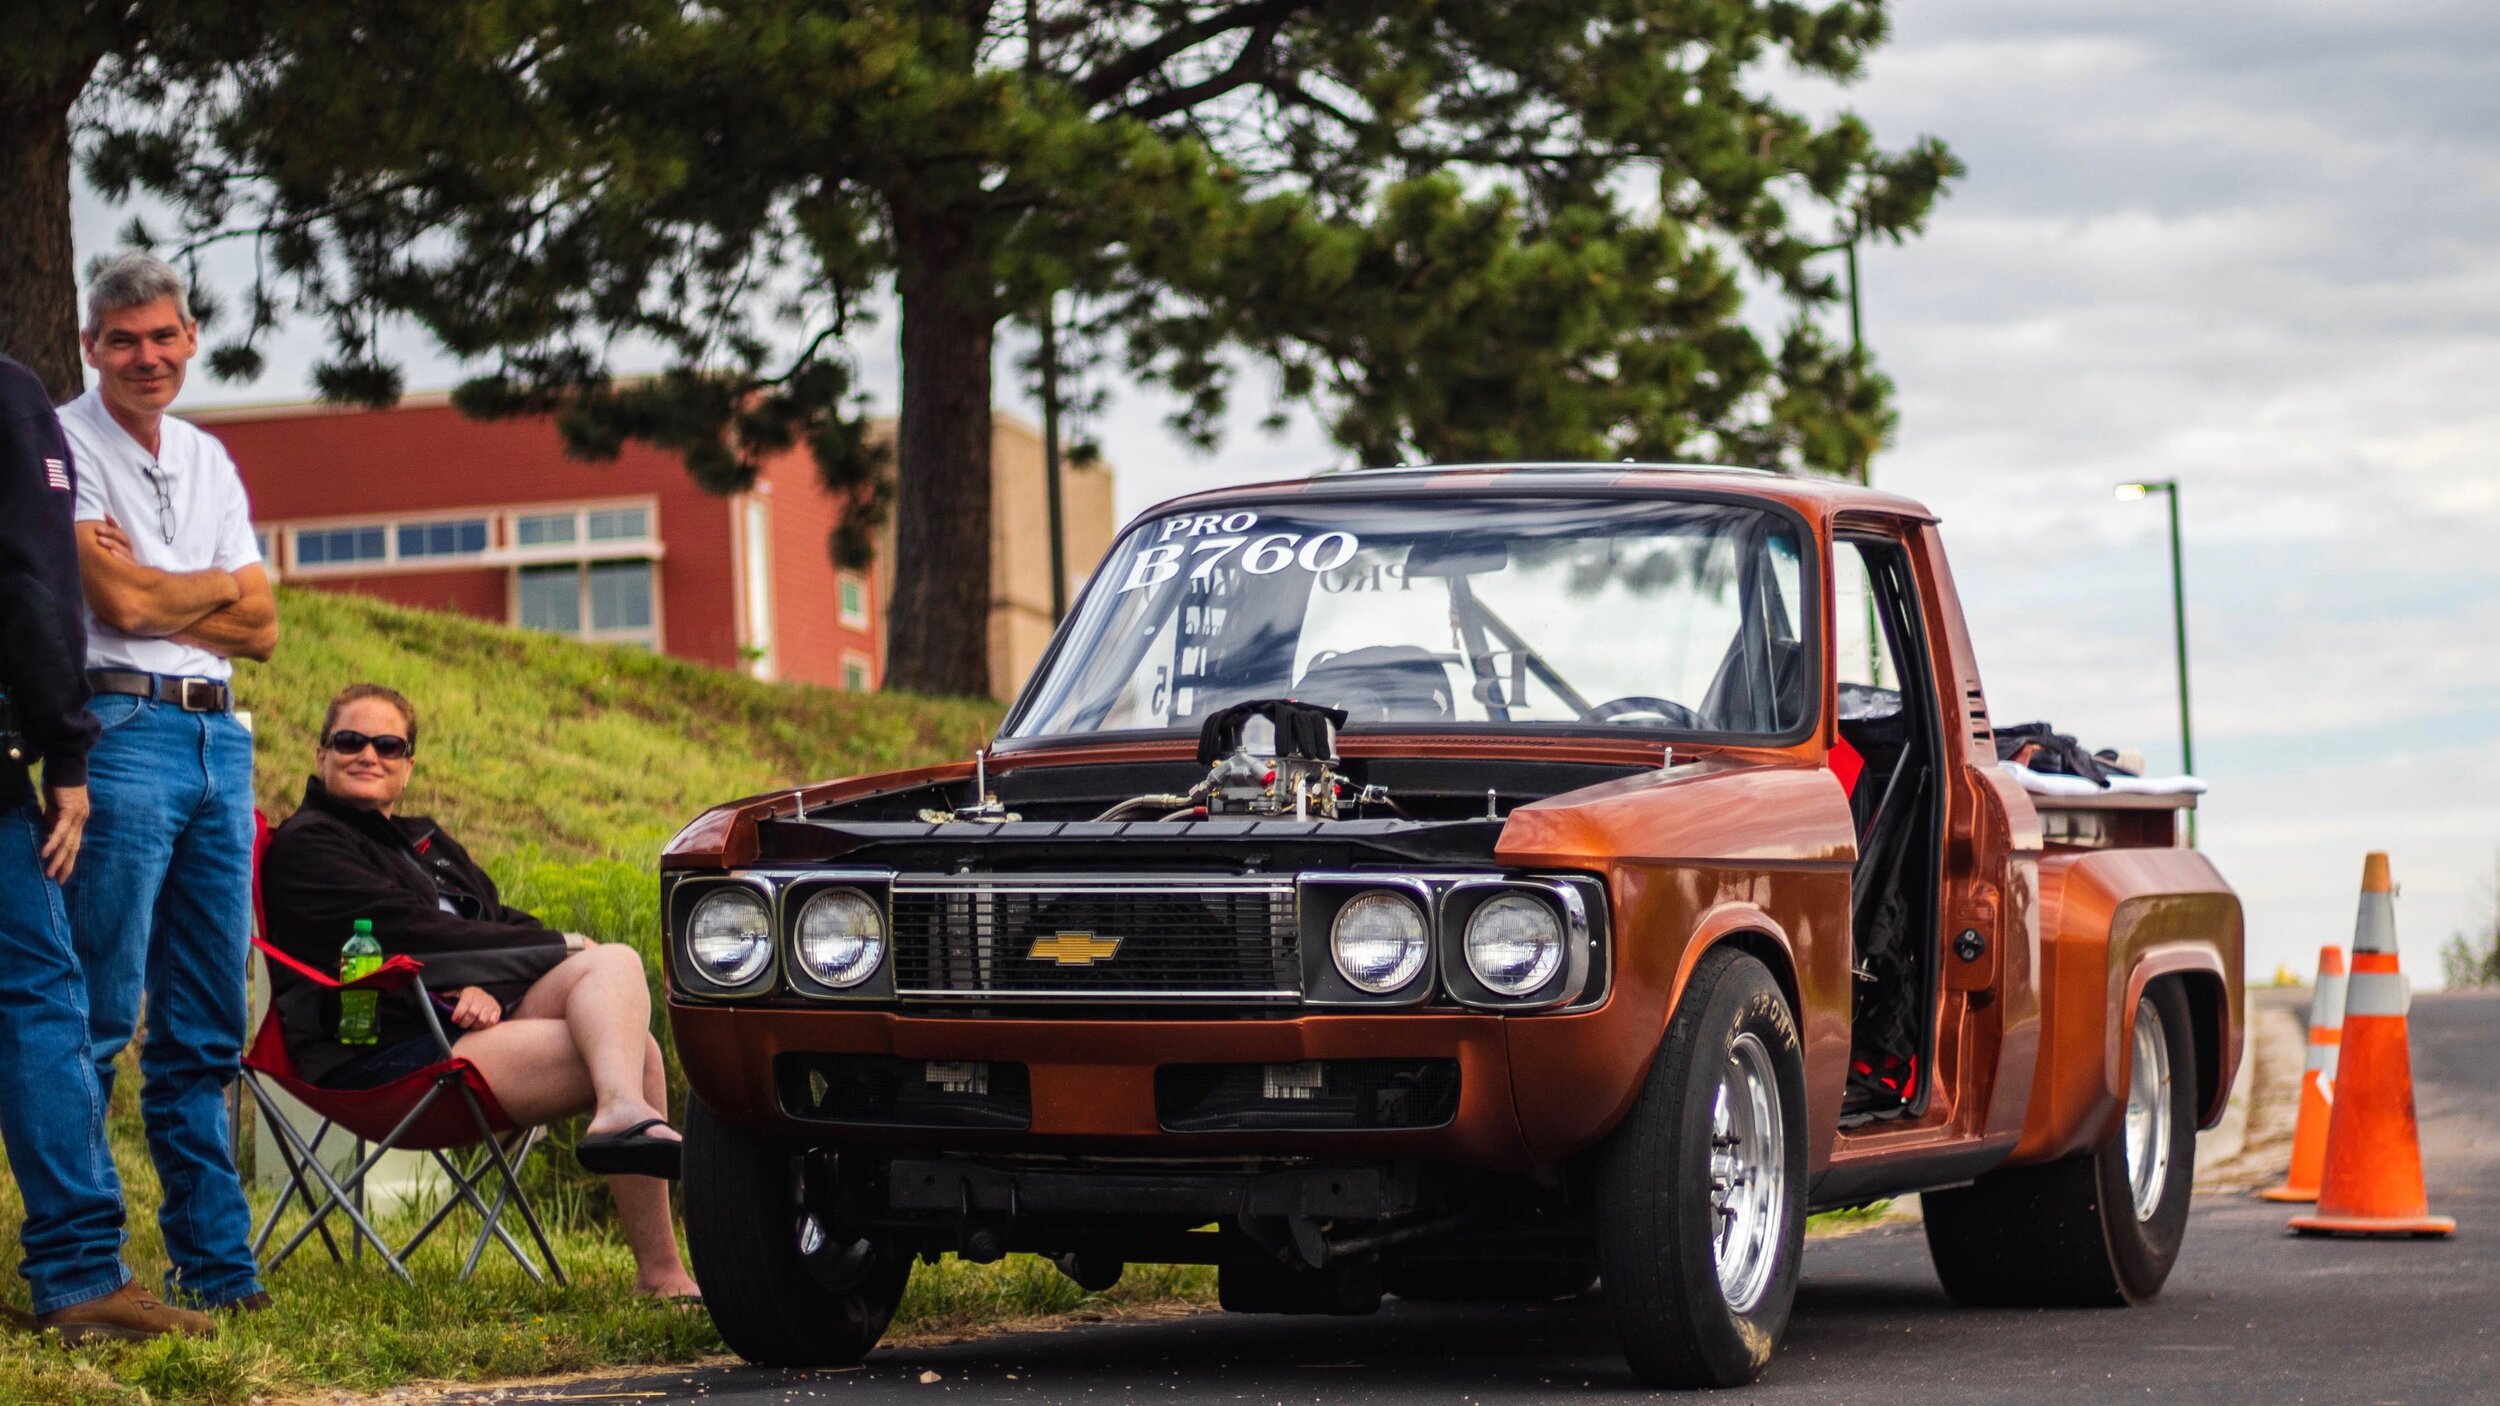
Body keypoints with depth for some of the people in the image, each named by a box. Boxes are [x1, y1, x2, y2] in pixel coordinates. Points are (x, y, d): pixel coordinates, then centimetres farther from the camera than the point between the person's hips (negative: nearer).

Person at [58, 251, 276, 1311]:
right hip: (121, 734, -7)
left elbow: (260, 629, 11)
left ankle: (214, 1263, 11)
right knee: (98, 1016, -8)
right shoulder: (62, 442, -2)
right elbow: (119, 600, -12)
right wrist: (220, 586, 4)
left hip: (219, 736, 7)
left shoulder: (209, 460, 18)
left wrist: (150, 589, -3)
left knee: (204, 1028, 8)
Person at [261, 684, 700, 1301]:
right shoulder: (305, 845, 4)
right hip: (380, 1055, -8)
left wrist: (491, 987, -10)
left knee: (615, 963, -22)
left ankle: (623, 1111, -48)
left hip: (468, 1020, 8)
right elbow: (413, 934, -9)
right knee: (633, 1052, -25)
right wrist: (559, 947, -5)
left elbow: (503, 923, 17)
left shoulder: (428, 843, 30)